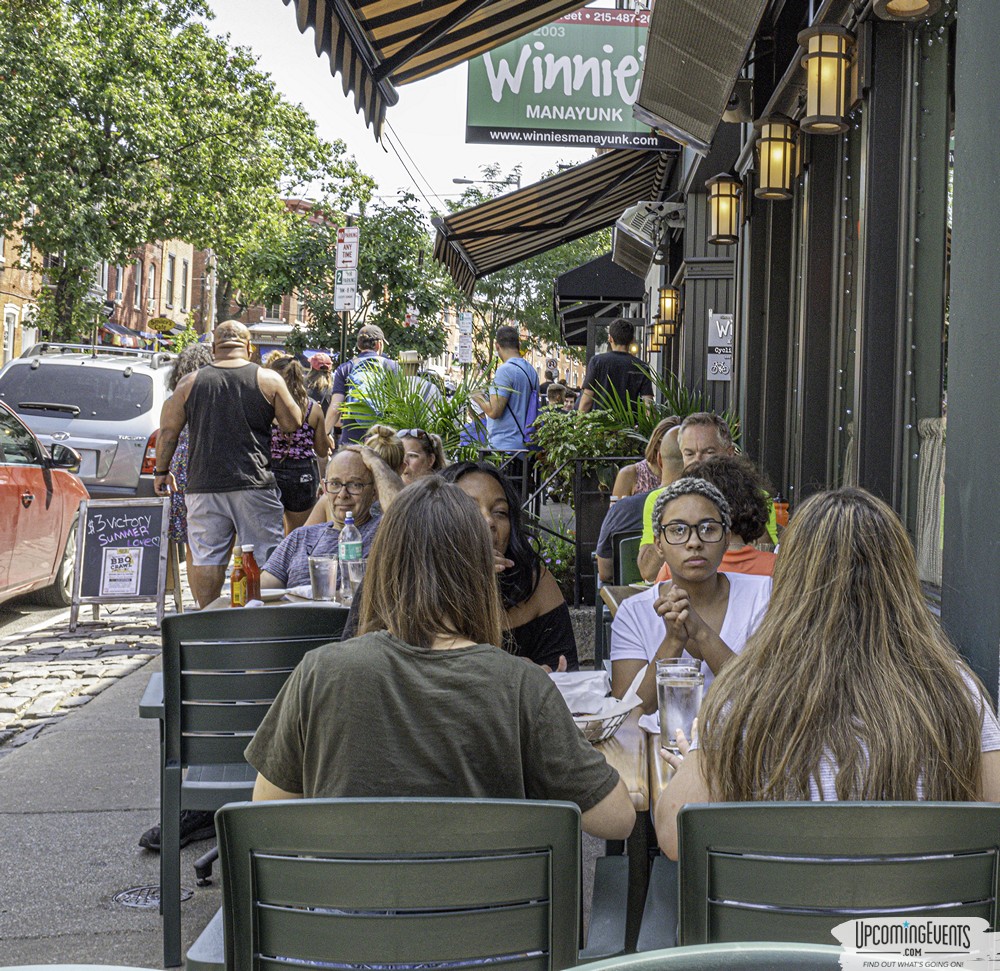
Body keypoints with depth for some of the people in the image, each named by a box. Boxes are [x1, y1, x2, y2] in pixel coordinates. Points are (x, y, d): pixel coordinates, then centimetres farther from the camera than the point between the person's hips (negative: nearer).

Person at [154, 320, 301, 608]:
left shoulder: (190, 382, 5)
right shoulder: (268, 379, 1)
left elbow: (168, 431, 7)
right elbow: (292, 424, 7)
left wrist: (161, 471, 19)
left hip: (204, 485, 1)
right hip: (254, 483, -1)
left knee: (206, 557, 4)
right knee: (265, 557, 5)